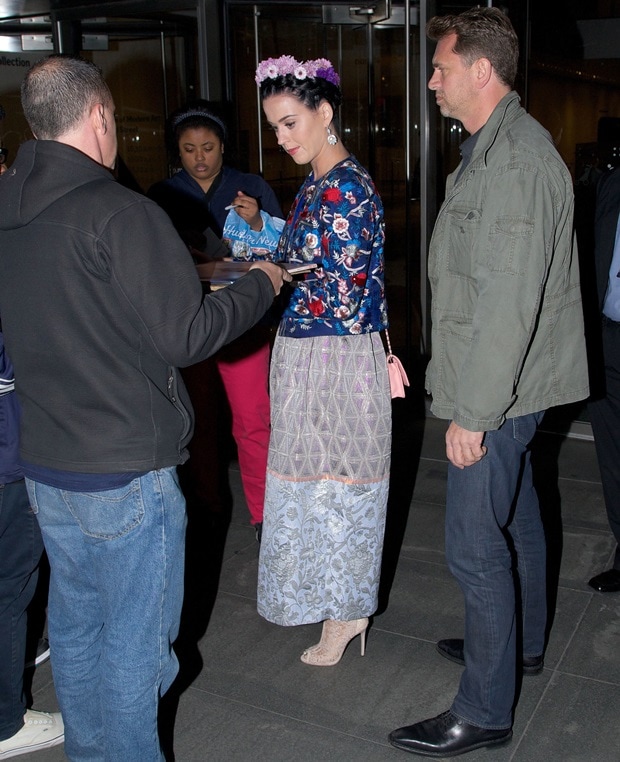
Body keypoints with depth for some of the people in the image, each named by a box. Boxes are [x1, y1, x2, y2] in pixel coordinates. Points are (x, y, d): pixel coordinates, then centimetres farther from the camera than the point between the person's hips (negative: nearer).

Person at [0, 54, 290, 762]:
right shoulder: (120, 213, -20)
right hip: (126, 475, -7)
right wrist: (260, 283, -2)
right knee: (134, 640, 9)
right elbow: (186, 335, -19)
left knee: (75, 624, 22)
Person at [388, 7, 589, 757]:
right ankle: (520, 642, 42)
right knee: (515, 516, 23)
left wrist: (473, 411, -23)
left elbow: (508, 300, -26)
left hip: (498, 389, -11)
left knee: (476, 546, -3)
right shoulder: (496, 146, 13)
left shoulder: (514, 160, -21)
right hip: (510, 385, 11)